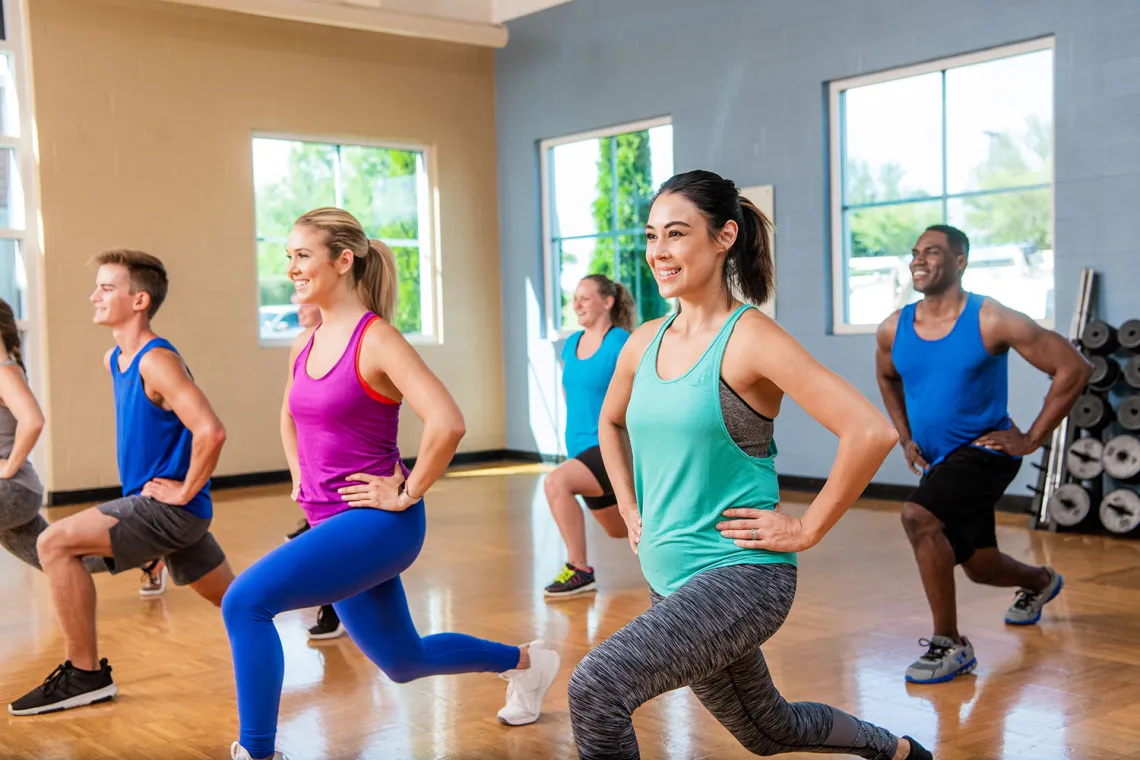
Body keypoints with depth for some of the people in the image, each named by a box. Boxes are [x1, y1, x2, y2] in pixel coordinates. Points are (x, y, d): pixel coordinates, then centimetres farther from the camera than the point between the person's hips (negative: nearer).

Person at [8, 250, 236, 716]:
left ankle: (85, 674, -7)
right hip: (154, 502, 10)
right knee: (235, 599, 21)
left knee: (55, 544, -17)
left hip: (172, 507, -10)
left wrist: (184, 491, -21)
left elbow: (211, 432, -31)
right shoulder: (113, 360, 9)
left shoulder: (156, 361, -20)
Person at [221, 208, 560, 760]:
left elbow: (447, 424, -26)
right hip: (332, 525, 9)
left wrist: (406, 495, -19)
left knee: (244, 602, -21)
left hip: (375, 523, -9)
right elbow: (291, 418, 29)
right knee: (403, 662, 20)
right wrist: (300, 476, 17)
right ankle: (523, 662, 41)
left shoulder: (377, 340, -15)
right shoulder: (305, 345, 8)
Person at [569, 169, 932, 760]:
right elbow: (610, 424, 25)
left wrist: (806, 530, -17)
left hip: (741, 575, -8)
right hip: (670, 579, 8)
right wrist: (632, 513, 15)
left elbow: (871, 432, -23)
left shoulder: (751, 338, -15)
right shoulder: (645, 342, 4)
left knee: (595, 687, -24)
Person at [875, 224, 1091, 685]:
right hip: (937, 460, 6)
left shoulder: (991, 321, -17)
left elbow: (1073, 369, -14)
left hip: (984, 452, -6)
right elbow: (888, 380, 22)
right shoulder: (894, 330, -2)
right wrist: (905, 438, 11)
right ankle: (1040, 582, 56)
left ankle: (950, 645, -16)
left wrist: (1032, 439, -14)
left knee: (918, 517, -30)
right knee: (979, 567, 19)